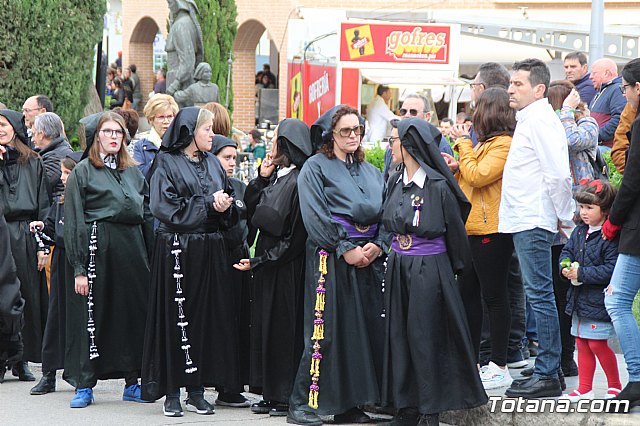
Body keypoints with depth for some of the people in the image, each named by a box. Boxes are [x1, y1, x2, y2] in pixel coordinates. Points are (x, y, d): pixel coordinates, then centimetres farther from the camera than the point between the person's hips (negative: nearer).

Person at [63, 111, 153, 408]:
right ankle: (84, 386, 2)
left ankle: (132, 383, 13)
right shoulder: (82, 172, 1)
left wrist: (151, 258, 7)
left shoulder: (132, 172, 17)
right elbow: (74, 222, -4)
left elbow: (146, 216, 18)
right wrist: (78, 269, -11)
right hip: (98, 248, -5)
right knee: (93, 315, -4)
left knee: (134, 314, 5)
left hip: (132, 248, 5)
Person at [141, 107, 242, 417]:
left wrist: (224, 206, -7)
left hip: (210, 249, 6)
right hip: (177, 249, -6)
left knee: (208, 317, 3)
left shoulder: (212, 163, 16)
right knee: (176, 318, -4)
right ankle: (172, 394, 2)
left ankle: (196, 391, 9)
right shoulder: (167, 163, -2)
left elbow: (229, 211, 16)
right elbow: (165, 206, -13)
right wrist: (208, 205, -11)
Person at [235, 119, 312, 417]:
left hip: (286, 267, -9)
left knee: (284, 327, -3)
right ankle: (272, 395, 16)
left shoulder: (297, 181, -17)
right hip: (267, 261, 9)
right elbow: (251, 209, 13)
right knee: (267, 326, 10)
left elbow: (294, 237, -18)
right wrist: (261, 179, 0)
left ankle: (288, 397, 4)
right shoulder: (276, 175, 9)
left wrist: (258, 262, -15)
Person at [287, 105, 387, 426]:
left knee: (365, 328, 3)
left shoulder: (370, 171, 19)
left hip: (370, 257, 6)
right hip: (330, 257, -6)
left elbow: (385, 213, 13)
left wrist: (377, 246, -6)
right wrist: (346, 250, -14)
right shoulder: (316, 167, 0)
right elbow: (315, 217, -9)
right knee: (325, 330, -10)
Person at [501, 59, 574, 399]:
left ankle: (548, 376, -8)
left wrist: (563, 216, -11)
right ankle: (546, 370, 15)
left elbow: (558, 174, -19)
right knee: (538, 296, 11)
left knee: (540, 295, -9)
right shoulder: (528, 119, 19)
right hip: (523, 221, 10)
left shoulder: (540, 120, -13)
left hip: (533, 224, -10)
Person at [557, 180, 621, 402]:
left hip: (599, 300, -8)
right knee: (582, 343, 11)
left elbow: (611, 269, -22)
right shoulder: (579, 232, 8)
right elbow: (566, 251, 17)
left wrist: (582, 273, -21)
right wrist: (566, 268, -4)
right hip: (580, 299, 8)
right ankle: (584, 389, 18)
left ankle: (615, 385, 11)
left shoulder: (611, 237, -17)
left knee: (597, 344, -5)